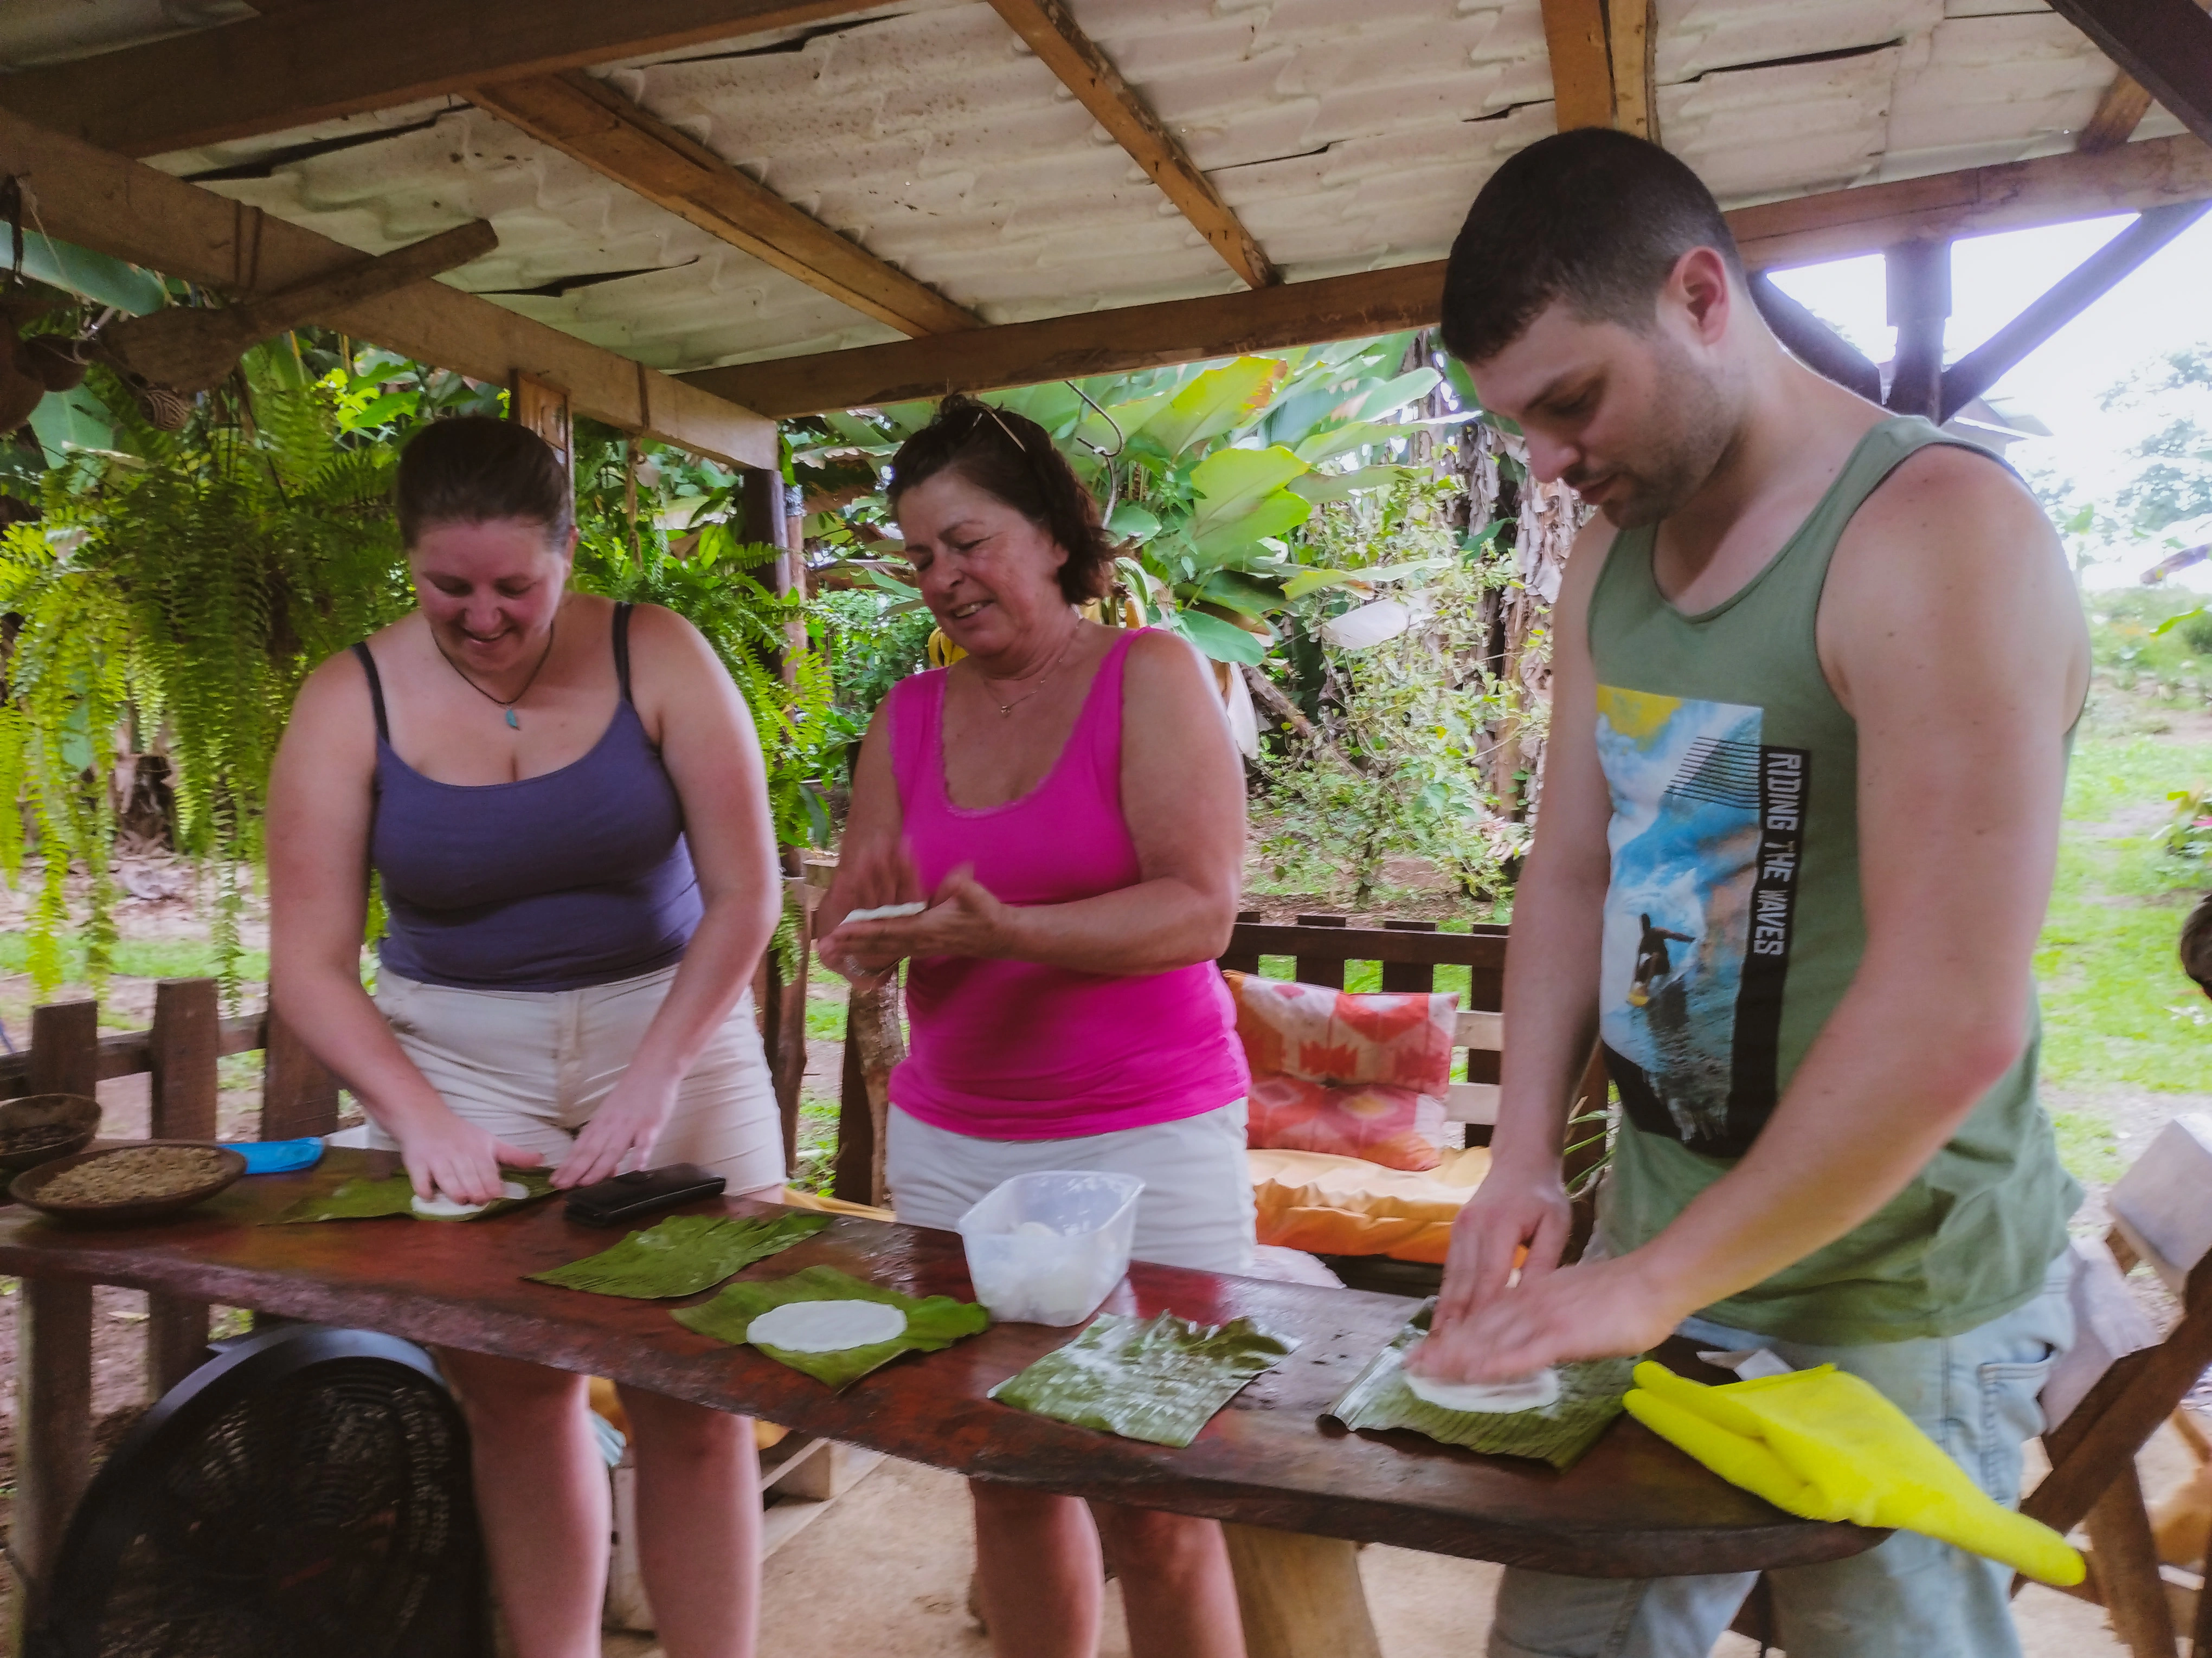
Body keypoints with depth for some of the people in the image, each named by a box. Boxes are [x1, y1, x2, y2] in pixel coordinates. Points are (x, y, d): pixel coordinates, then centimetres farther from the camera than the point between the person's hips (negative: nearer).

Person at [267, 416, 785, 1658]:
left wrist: (654, 1077, -18)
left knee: (695, 1401, 0)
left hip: (672, 1029, -1)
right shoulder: (351, 703, -4)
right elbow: (310, 963, -4)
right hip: (460, 1060, 1)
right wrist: (419, 1117, -17)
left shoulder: (657, 659, -8)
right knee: (514, 1400, 3)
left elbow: (746, 892, -10)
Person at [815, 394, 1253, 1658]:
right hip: (948, 1142, 4)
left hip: (1143, 1140, -4)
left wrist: (1005, 932, -28)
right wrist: (877, 933, -16)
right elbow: (851, 936, 7)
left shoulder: (1149, 677, -5)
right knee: (1008, 1484, 12)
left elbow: (1201, 909, -15)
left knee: (1155, 1513, 2)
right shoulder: (909, 718, 8)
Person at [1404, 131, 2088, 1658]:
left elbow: (1952, 1021, -25)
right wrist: (1526, 1156, -3)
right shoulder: (1609, 559, 5)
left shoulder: (1937, 533, -19)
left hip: (1887, 1301, -6)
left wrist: (1660, 1282, -19)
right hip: (1654, 1242, 6)